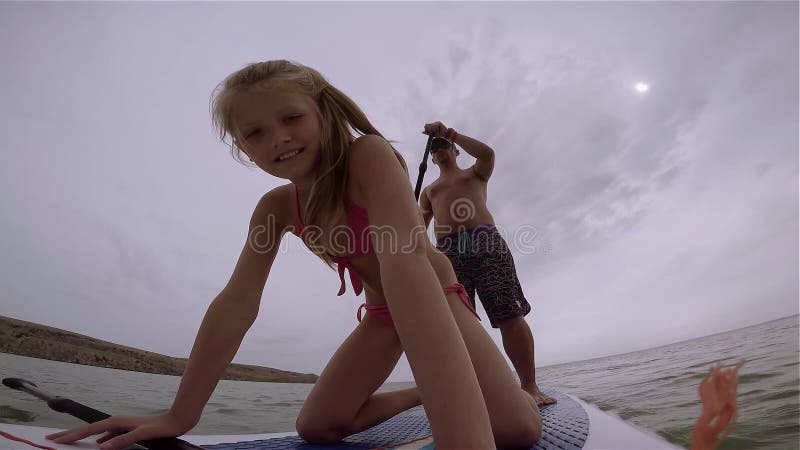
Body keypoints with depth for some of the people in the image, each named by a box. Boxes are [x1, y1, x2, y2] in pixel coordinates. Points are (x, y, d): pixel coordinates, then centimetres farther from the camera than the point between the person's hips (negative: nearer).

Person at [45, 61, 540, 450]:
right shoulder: (277, 206, -10)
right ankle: (419, 394, 22)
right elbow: (237, 302, -12)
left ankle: (451, 388, 17)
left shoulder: (369, 155, -31)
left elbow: (405, 257, -47)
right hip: (382, 314, 5)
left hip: (436, 297, -4)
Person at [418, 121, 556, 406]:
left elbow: (487, 153, 3)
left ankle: (529, 386, -10)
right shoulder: (429, 190, 35)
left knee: (510, 315, -12)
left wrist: (448, 132, 4)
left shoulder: (475, 174, 28)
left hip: (486, 243, -2)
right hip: (448, 253, 2)